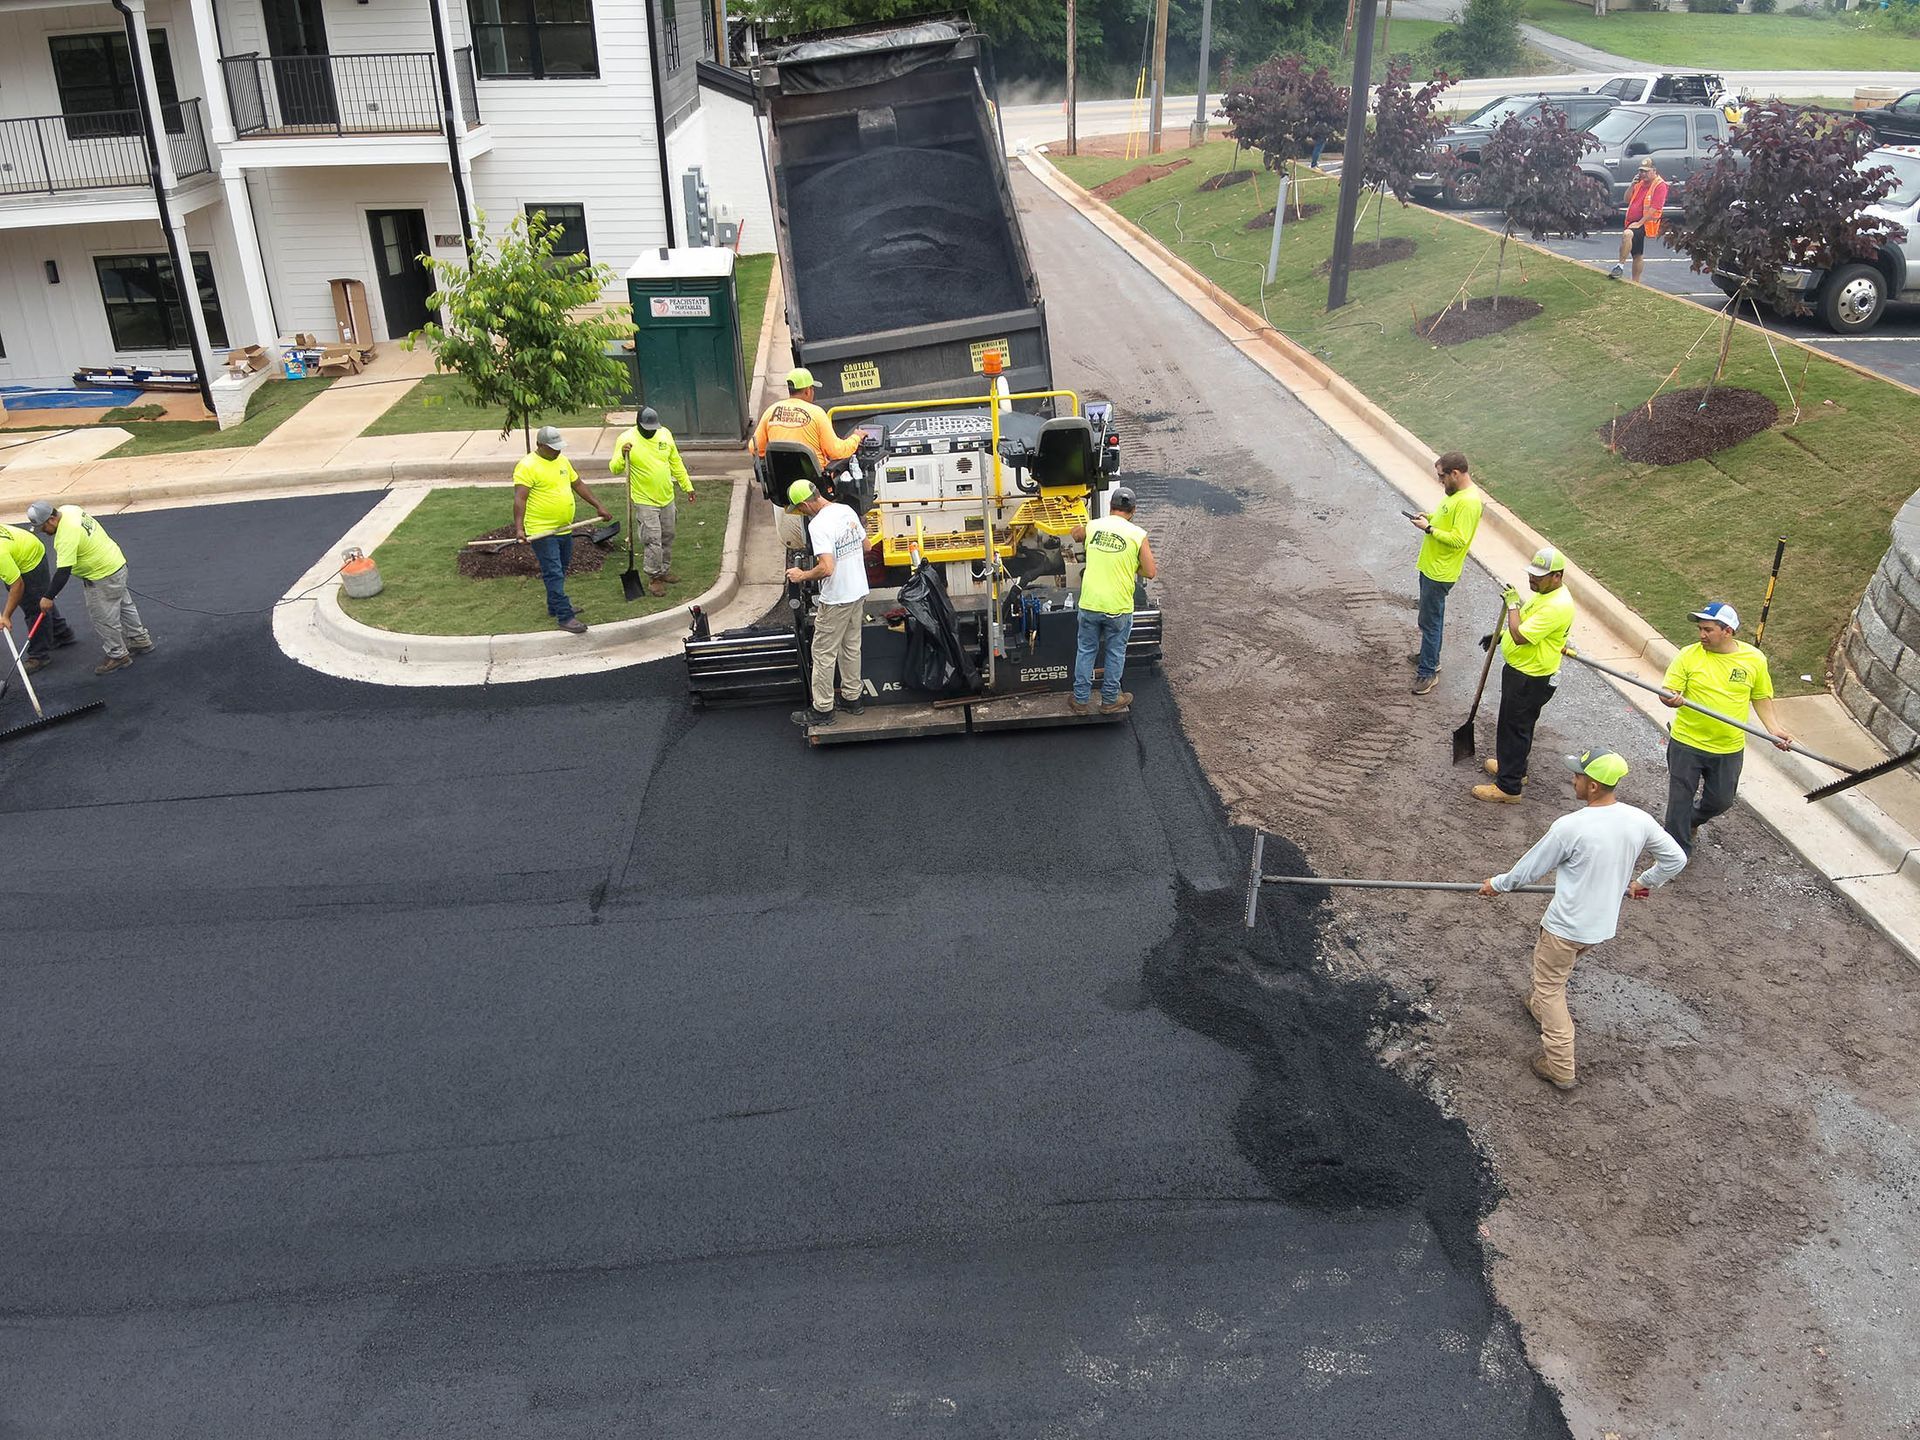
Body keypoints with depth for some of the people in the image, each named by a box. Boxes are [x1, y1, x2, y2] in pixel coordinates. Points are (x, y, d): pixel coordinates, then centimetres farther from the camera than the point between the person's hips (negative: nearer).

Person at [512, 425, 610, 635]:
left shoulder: (562, 461, 10)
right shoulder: (527, 466, -15)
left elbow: (578, 485, 20)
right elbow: (520, 498, -22)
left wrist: (599, 506, 17)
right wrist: (519, 527, -32)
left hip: (564, 529, 8)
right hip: (541, 531, -8)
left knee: (560, 571, 18)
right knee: (553, 574, -8)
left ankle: (555, 607, 33)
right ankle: (565, 617, -9)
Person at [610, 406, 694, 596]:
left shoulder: (665, 434, 2)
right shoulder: (626, 439, -13)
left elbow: (676, 463, 13)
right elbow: (614, 468, -16)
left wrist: (688, 487, 13)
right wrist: (623, 455, -36)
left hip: (666, 498, 6)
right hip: (644, 501, -6)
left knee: (667, 538, 16)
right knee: (653, 541, -8)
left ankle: (664, 571, 32)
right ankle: (653, 578, 4)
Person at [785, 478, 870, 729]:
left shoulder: (818, 524, -24)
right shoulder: (847, 510, 3)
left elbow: (827, 568, -30)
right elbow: (866, 547, 14)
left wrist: (802, 576, -14)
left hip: (836, 600, -8)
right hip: (859, 592, 9)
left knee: (824, 654, 3)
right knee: (852, 647, 20)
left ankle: (822, 709, 10)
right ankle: (852, 698, 31)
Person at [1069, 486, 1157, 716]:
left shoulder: (1092, 526, -1)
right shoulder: (1138, 535, -10)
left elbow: (1075, 534, 23)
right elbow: (1151, 572, -8)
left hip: (1089, 604, 2)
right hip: (1119, 608, -2)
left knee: (1086, 651, 17)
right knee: (1115, 653, 16)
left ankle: (1081, 700, 25)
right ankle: (1110, 700, 28)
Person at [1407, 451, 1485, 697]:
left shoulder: (1468, 502, -26)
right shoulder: (1457, 492, 5)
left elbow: (1458, 540, -28)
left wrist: (1429, 528, -23)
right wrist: (1429, 517, 4)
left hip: (1440, 572, -10)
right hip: (1431, 565, 10)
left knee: (1430, 621, -3)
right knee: (1432, 617, 23)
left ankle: (1428, 672, 6)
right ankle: (1429, 657, 38)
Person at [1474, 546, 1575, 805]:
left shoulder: (1557, 606, -30)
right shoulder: (1544, 591, 2)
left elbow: (1520, 636, -34)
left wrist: (1513, 604, -24)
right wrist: (1501, 634, 13)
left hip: (1532, 680, -10)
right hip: (1519, 669, 10)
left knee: (1515, 727, -1)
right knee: (1514, 723, 25)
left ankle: (1508, 787, 9)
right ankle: (1513, 766, 43)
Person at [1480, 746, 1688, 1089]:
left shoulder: (1570, 827, -27)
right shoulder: (1638, 820, -10)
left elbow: (1531, 868, -12)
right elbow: (1676, 859, 3)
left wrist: (1498, 885, 6)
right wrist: (1644, 883, 21)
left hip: (1566, 926, -6)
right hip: (1604, 925, 6)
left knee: (1550, 986, 11)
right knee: (1555, 972, 32)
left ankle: (1560, 1067, 13)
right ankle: (1540, 1009, 54)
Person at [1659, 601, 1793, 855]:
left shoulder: (1754, 659, -4)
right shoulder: (1689, 656, -11)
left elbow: (1761, 697, 8)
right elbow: (1668, 691, -10)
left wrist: (1774, 729, -2)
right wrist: (1671, 699, -34)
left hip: (1729, 748, 2)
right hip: (1687, 742, -2)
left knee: (1721, 800, 15)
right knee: (1680, 800, 2)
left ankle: (1692, 821, 46)